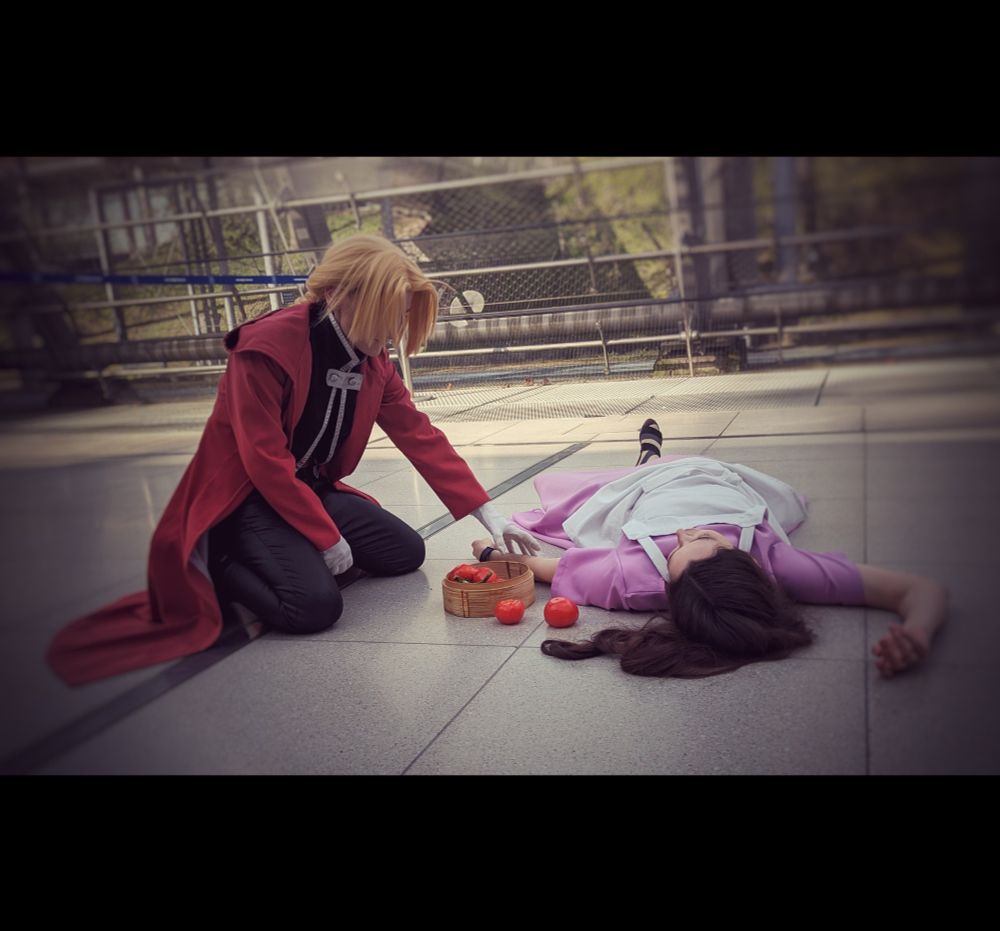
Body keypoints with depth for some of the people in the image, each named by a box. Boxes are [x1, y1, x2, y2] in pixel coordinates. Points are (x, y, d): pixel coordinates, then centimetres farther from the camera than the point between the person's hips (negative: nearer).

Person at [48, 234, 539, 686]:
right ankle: (220, 573, -1)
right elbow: (266, 462, -25)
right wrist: (329, 539, -21)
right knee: (316, 605, -27)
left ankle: (281, 560, 8)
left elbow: (420, 435, -4)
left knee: (405, 553, 6)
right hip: (245, 498, -8)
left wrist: (488, 514, -9)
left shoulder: (371, 359, -1)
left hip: (314, 490, 8)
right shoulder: (266, 347, -24)